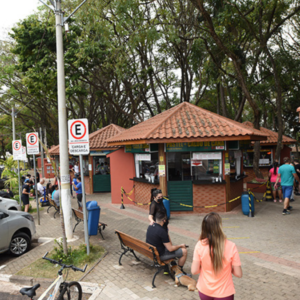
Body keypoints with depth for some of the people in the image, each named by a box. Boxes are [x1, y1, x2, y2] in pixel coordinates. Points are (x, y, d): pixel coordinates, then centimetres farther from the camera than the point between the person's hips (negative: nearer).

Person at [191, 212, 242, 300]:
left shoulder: (200, 245, -15)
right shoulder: (231, 246, -18)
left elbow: (194, 271, -9)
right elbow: (238, 274, -11)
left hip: (204, 291, 2)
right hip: (224, 293, -1)